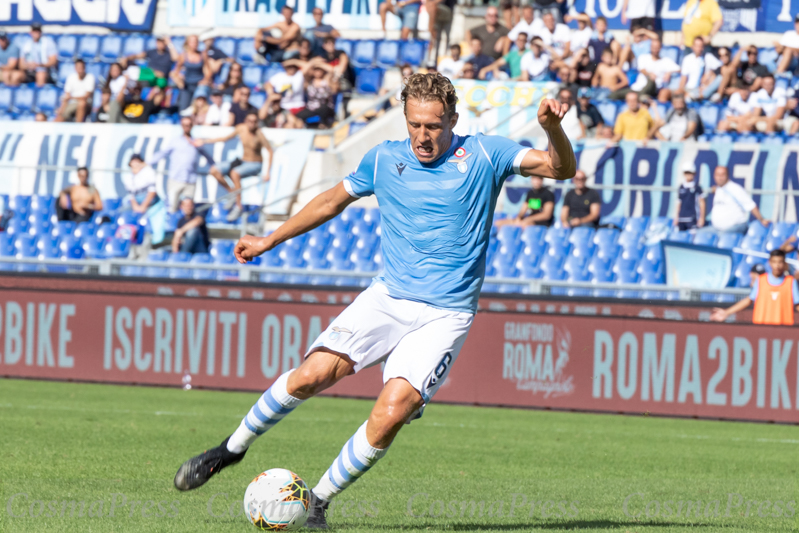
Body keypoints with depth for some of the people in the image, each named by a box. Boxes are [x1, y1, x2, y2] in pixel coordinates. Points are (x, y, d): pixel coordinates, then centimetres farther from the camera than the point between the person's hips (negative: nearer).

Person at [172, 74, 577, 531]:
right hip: (388, 297, 2)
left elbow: (562, 168, -8)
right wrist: (270, 240, 27)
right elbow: (334, 200, 24)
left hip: (445, 316, -2)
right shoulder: (384, 159, 7)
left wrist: (553, 129, -29)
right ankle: (234, 447, 5)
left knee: (392, 412, -21)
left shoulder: (483, 155, -1)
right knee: (313, 374, -18)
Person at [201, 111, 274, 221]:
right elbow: (226, 138, 10)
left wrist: (267, 172, -24)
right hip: (242, 161, 6)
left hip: (255, 165, -6)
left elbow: (270, 151, -18)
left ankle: (238, 207, -28)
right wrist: (205, 141, 12)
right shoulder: (241, 128, -5)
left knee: (234, 173, -36)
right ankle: (232, 193, 4)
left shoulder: (259, 134, -21)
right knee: (214, 170, -10)